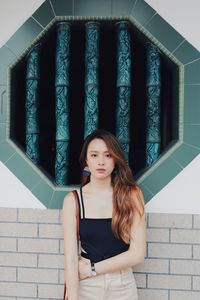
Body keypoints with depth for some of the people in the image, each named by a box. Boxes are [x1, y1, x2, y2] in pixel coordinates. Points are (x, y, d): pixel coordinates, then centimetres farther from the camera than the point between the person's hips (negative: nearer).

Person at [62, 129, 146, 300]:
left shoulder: (131, 195, -8)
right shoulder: (73, 200, -8)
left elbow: (137, 254, -12)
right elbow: (70, 257, -13)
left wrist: (91, 269, -12)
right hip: (85, 286, 0)